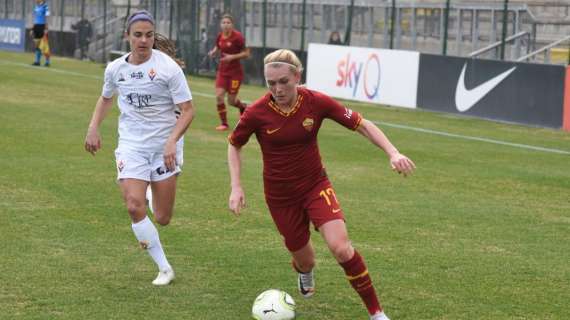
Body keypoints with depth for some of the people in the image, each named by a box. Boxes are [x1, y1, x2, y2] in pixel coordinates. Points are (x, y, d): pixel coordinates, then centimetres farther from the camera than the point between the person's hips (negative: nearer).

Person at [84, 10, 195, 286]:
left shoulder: (168, 67, -13)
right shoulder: (115, 69, 0)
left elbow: (187, 110, -12)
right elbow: (106, 98, 21)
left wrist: (172, 141, -25)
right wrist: (94, 126, 7)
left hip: (164, 146, -2)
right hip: (131, 145, 2)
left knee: (162, 219, 4)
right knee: (134, 206, -19)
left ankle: (154, 190, 44)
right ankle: (164, 268, -5)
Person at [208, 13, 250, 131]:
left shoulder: (237, 37, -15)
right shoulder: (220, 36, 1)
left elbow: (246, 53, -12)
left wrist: (232, 57, -23)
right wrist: (213, 52, 0)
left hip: (235, 72, -5)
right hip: (222, 71, 5)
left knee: (231, 101, 0)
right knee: (219, 96, -9)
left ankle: (243, 107, 36)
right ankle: (224, 123, 4)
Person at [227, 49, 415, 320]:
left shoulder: (316, 102, -16)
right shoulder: (256, 113, -17)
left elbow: (362, 125, -7)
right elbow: (234, 145, 2)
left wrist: (393, 153, -20)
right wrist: (236, 187, -7)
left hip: (315, 185, 0)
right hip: (280, 196, 0)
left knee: (341, 248, -21)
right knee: (304, 260, 11)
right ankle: (304, 272, 53)